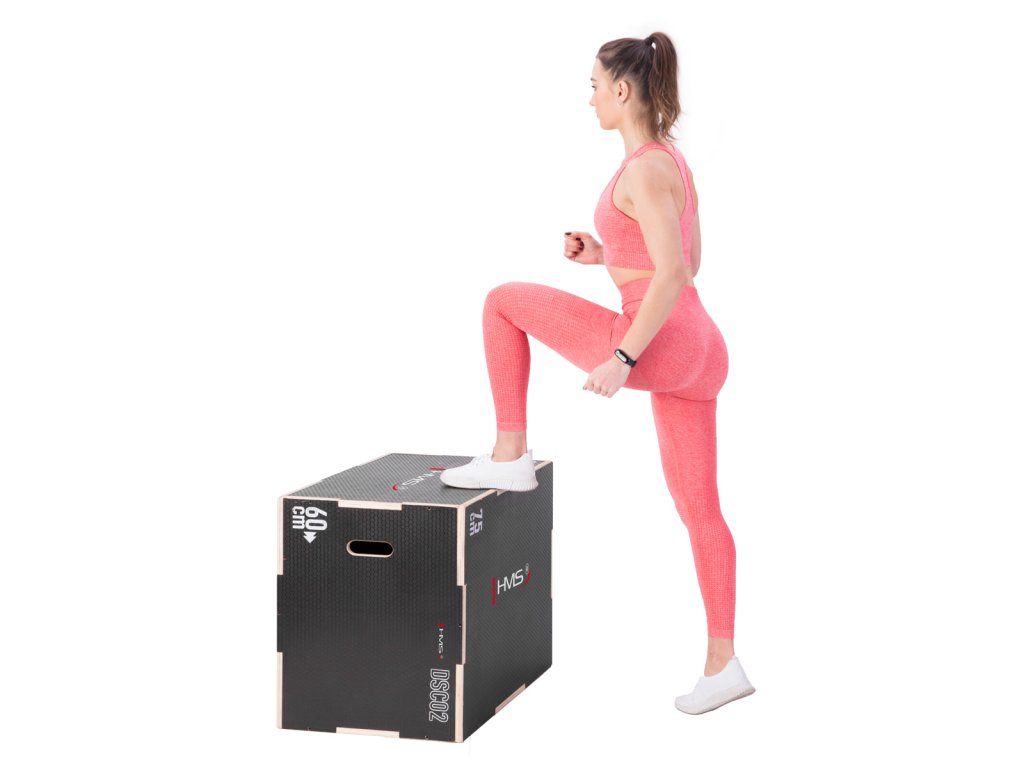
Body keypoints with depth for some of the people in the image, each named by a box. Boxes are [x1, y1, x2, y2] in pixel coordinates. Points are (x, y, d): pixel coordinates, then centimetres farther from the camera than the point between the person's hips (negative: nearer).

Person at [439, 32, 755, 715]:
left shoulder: (643, 169, -14)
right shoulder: (673, 161, 15)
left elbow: (673, 274, -23)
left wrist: (622, 357, -21)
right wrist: (602, 254, 18)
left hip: (659, 348, -9)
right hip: (699, 352, 9)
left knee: (505, 301, 6)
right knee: (699, 510, 13)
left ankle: (510, 455, 12)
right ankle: (723, 664, 16)